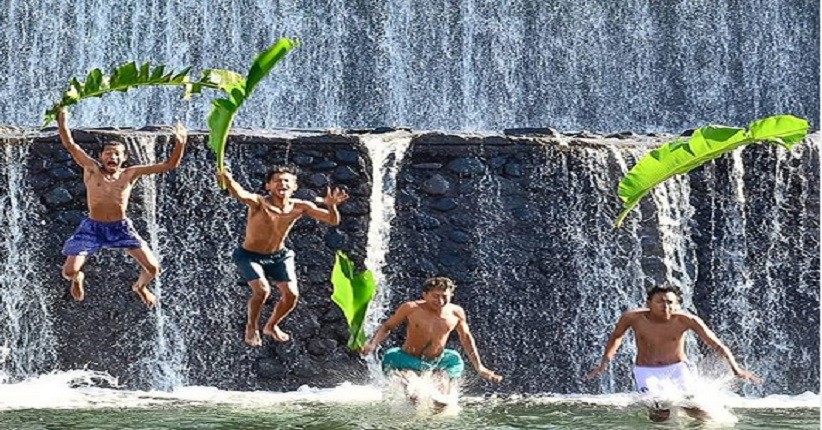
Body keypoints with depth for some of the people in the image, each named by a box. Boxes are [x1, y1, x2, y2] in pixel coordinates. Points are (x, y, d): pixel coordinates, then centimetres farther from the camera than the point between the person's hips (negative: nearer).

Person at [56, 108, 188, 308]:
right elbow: (70, 144, -17)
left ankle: (140, 286, 34)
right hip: (93, 227, -1)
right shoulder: (92, 169, -9)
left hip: (121, 228, 1)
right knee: (69, 271, -12)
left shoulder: (130, 174, -5)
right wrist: (62, 119, -25)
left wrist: (180, 144, -18)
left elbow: (169, 165, -6)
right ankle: (78, 278, 31)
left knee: (152, 267, -6)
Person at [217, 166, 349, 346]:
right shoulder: (259, 203, -29)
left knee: (291, 294, -4)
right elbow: (240, 194, -52)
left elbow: (333, 221, -17)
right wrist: (227, 180, -75)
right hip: (250, 256, -4)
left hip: (278, 256, 5)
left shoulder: (299, 207, -16)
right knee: (262, 290, -24)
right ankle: (251, 328, 6)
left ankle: (271, 326, 27)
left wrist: (331, 205, -40)